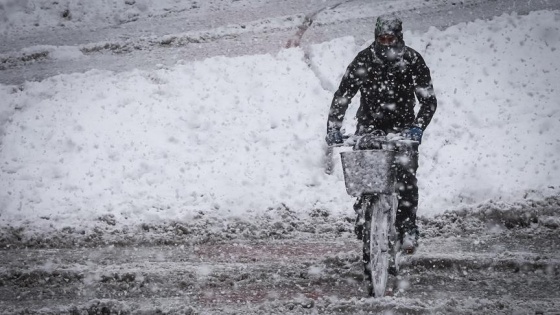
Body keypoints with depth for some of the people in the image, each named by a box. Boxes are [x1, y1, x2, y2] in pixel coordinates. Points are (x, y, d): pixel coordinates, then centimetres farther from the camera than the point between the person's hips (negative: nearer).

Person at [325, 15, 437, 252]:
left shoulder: (412, 60, -9)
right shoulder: (364, 60, -9)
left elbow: (429, 100, -12)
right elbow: (342, 95, -10)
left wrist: (417, 127, -29)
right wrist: (333, 128, -22)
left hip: (402, 126, 0)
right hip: (370, 124, 1)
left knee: (406, 177, -13)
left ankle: (408, 228, -5)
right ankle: (362, 220, 7)